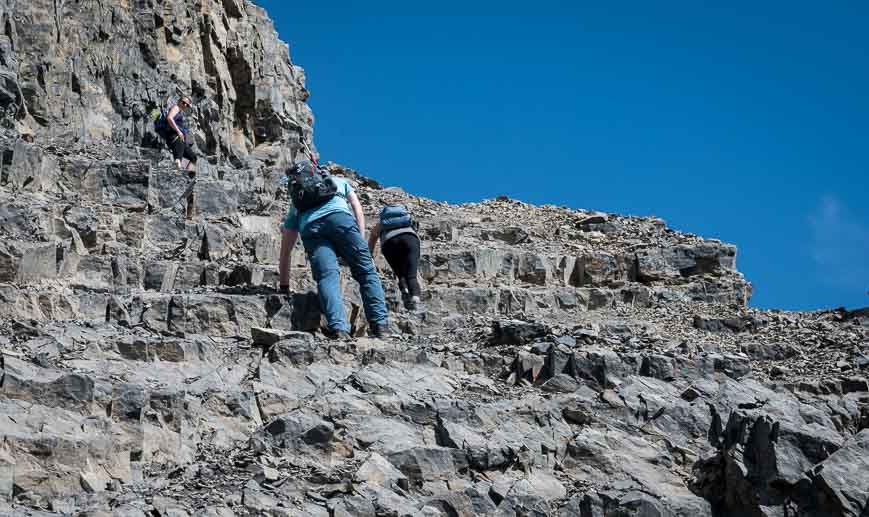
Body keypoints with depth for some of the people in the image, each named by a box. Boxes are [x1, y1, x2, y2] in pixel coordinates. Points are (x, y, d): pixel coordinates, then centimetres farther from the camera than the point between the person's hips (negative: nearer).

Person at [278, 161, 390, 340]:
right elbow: (359, 213, 23)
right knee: (366, 271, 0)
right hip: (340, 217, -1)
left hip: (310, 228, 1)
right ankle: (380, 324, -17)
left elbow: (285, 250, 38)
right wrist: (360, 242, 13)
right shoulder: (340, 182, 42)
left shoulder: (296, 203, 41)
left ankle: (339, 328, -36)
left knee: (327, 276, -14)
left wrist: (284, 286, 42)